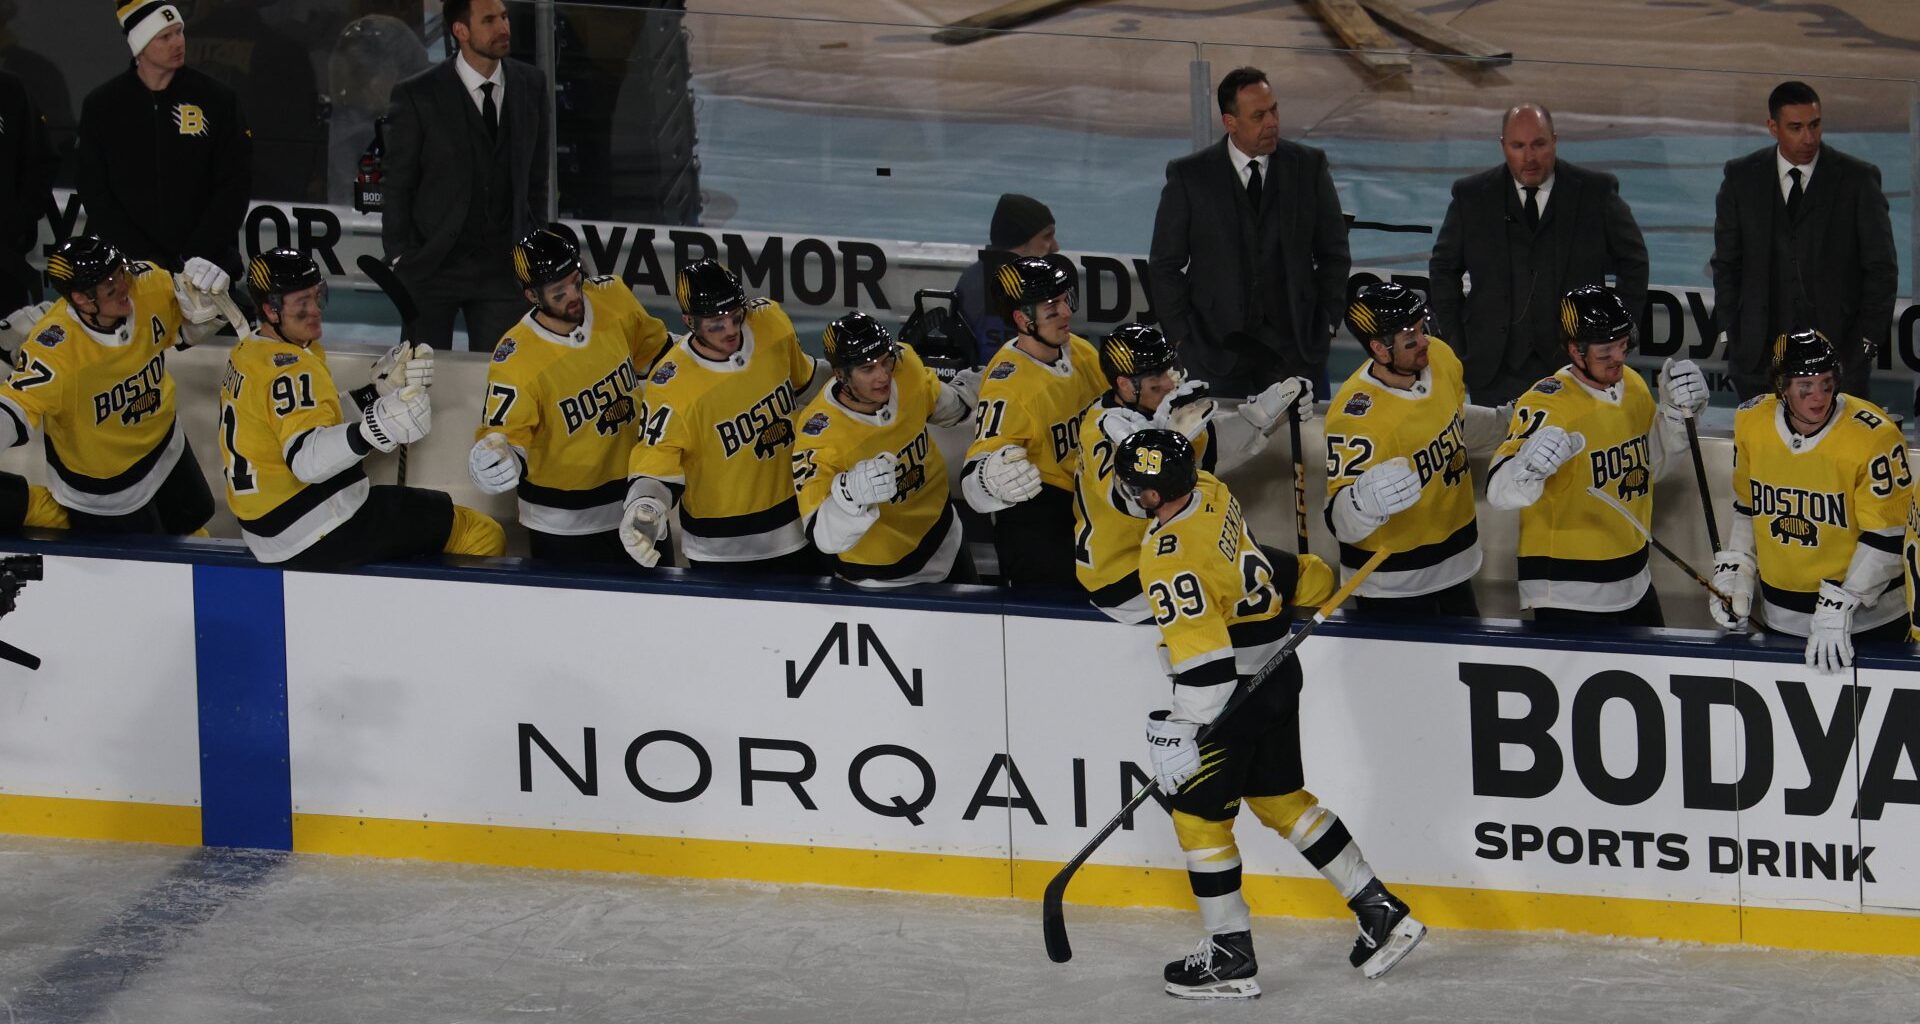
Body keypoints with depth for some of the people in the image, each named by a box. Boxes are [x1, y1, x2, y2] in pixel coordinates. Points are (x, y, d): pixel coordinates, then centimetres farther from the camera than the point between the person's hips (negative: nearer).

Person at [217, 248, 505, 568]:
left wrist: (384, 389, 5)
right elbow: (306, 459, -37)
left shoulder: (247, 353, 11)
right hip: (319, 535, -11)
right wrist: (374, 429, -52)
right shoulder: (290, 368, -20)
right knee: (483, 538, -10)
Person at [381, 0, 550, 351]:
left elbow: (536, 174, 11)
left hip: (503, 266, 3)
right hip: (432, 267, -3)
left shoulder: (531, 84, 5)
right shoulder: (418, 96, -8)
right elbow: (397, 186, -3)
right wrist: (401, 258, -7)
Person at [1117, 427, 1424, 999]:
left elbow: (1203, 660, -31)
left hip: (1235, 696, -9)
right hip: (1277, 672, 9)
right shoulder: (1212, 494, -1)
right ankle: (1381, 912, 22)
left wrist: (1178, 735, -29)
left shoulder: (1172, 559, -26)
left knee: (1198, 815, 4)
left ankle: (1231, 956, 9)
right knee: (1279, 797, 20)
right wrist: (1310, 578, 36)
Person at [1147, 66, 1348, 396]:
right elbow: (1165, 265, 4)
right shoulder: (1188, 176, -1)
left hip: (1295, 346, 1)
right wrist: (1183, 337, 0)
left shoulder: (1309, 166, 3)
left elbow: (1333, 253, 11)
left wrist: (1327, 323, 5)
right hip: (1216, 350, -1)